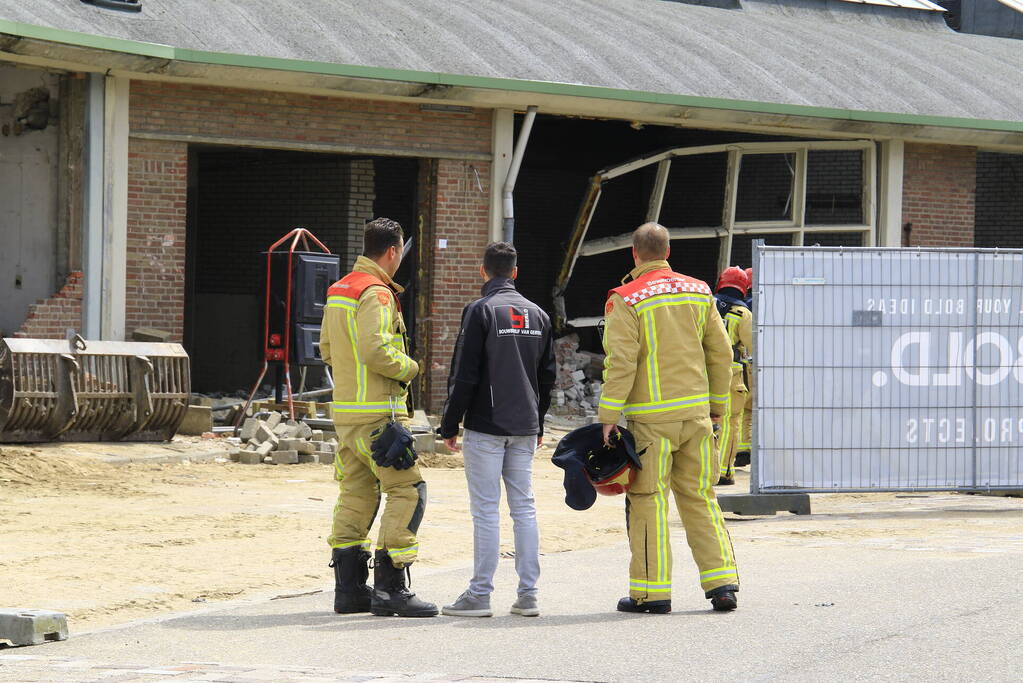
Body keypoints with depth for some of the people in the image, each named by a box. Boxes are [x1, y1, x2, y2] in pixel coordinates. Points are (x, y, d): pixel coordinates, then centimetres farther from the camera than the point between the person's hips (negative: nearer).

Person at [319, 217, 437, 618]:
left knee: (356, 495, 12)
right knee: (407, 491, -7)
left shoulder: (338, 290, 15)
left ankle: (349, 589, 13)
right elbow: (375, 350, -24)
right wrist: (408, 368, -9)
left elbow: (327, 349, 21)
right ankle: (389, 588, -12)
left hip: (345, 410, 10)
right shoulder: (376, 293, -15)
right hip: (377, 412, -10)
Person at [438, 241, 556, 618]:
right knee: (524, 508, 8)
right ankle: (528, 594, 6)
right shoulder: (537, 314, 10)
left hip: (486, 427, -6)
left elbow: (464, 375, -11)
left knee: (485, 510, -5)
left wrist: (449, 425, -4)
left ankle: (479, 595, -4)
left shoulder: (480, 311, -9)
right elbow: (547, 375, 16)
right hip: (525, 428, 6)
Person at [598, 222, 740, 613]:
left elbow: (621, 362, -14)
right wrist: (716, 405, 22)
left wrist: (609, 416, -12)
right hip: (695, 412, 5)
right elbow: (720, 353, 12)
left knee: (648, 500, 1)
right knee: (700, 497, 11)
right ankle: (722, 583, 6)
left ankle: (652, 591, 0)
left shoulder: (626, 300, -8)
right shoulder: (698, 293, 8)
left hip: (651, 417, -5)